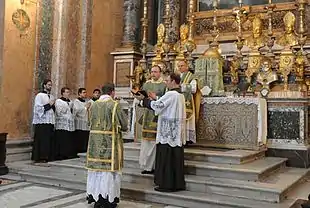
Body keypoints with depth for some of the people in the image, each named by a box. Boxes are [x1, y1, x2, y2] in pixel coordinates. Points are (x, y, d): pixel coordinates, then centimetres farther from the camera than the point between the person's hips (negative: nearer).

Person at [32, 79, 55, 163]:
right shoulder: (39, 96, -3)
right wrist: (49, 105, -11)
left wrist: (53, 106, 0)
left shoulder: (51, 96, 17)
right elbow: (38, 108, -12)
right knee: (41, 140, -5)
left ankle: (47, 156, 10)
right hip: (41, 121, -6)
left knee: (49, 140, 5)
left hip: (50, 121, 6)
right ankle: (39, 157, 0)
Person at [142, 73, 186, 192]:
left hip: (168, 132, -9)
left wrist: (144, 99, -1)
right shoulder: (180, 95, 14)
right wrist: (155, 99, 19)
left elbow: (156, 106, -15)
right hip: (177, 133, 9)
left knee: (166, 159, -1)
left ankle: (166, 184, 5)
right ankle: (178, 184, 19)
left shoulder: (171, 94, -16)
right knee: (176, 158, 13)